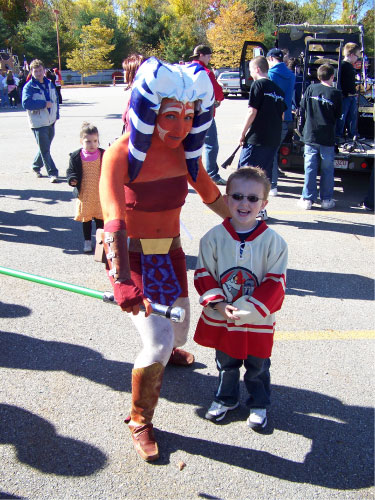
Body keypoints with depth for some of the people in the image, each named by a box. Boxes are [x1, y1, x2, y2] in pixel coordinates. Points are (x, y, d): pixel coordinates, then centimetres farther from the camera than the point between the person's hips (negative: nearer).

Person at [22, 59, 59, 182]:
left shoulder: (50, 83, 9)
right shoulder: (29, 87, -10)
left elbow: (56, 99, 21)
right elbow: (26, 103, -22)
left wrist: (56, 114, 11)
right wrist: (44, 104, -22)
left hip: (50, 122, 6)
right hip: (38, 123, -6)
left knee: (45, 147, 16)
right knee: (45, 149, -5)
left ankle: (36, 166, 37)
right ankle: (52, 173, 0)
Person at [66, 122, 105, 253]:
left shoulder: (103, 155, -4)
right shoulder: (76, 156, -6)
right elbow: (71, 171, 2)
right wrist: (72, 179, -19)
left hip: (100, 194, 0)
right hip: (84, 194, 0)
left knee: (100, 218, 10)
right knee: (86, 218, 12)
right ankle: (87, 241, 26)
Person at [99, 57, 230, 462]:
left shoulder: (185, 151, -4)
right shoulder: (122, 154, -23)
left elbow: (212, 196, 11)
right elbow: (113, 220, -34)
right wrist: (122, 283, -44)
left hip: (170, 252, 6)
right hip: (131, 257, -6)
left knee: (178, 332, 22)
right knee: (157, 343, -15)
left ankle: (169, 351, 63)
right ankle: (139, 421, 12)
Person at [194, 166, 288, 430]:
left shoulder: (273, 241, -13)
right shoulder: (214, 237, -9)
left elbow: (275, 282, -12)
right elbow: (204, 274, -4)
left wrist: (247, 309, -20)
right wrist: (219, 304, -17)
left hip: (257, 320, -1)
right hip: (220, 318, 2)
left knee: (257, 366, 16)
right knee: (226, 363, 21)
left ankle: (260, 405, 41)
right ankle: (226, 398, 47)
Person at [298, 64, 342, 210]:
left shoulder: (311, 89, -1)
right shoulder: (336, 94, -5)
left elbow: (302, 110, 5)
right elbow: (338, 116, 4)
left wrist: (302, 128, 15)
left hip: (310, 136, 1)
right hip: (327, 138, -1)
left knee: (310, 168, 6)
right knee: (327, 169, 8)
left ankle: (308, 199, 7)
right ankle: (327, 199, 12)